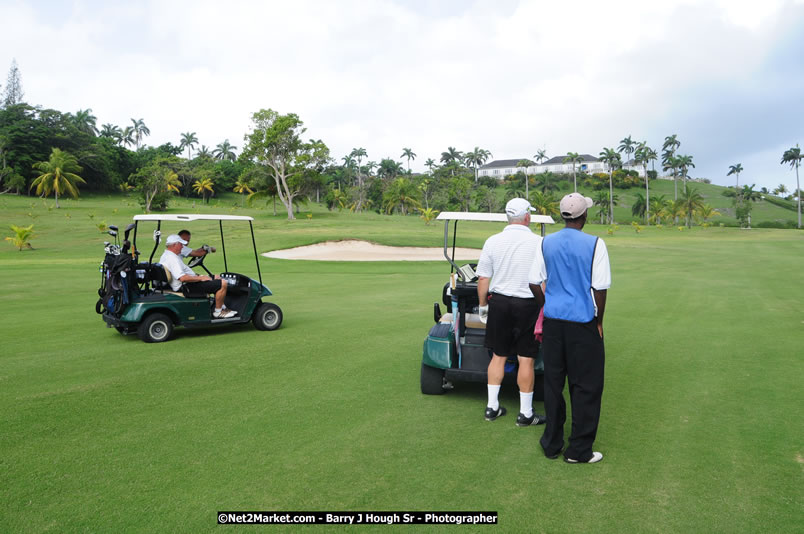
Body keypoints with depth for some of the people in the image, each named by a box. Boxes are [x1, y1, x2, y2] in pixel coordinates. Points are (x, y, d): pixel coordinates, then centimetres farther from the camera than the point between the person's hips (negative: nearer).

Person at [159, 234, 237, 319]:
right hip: (188, 288, -12)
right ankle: (218, 312, -4)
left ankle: (221, 308, 19)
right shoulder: (172, 259, -22)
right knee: (222, 283, -16)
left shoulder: (166, 255, 13)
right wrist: (200, 278, -20)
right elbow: (183, 278, -31)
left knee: (217, 277, 21)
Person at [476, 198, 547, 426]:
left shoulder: (492, 241, -1)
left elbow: (482, 279, 1)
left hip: (499, 302, 3)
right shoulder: (538, 242, -9)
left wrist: (483, 306, 12)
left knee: (498, 356, 13)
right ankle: (526, 413, 13)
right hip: (528, 305, -3)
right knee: (526, 360, 4)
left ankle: (492, 407, 20)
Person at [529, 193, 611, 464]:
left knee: (553, 383, 12)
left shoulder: (546, 243, 4)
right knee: (586, 386, 6)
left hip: (553, 320, 4)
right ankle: (579, 449, 12)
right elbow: (600, 288, -9)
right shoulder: (594, 244, -9)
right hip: (583, 321, -4)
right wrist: (599, 321, 3)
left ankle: (552, 443, 21)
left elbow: (534, 283, 5)